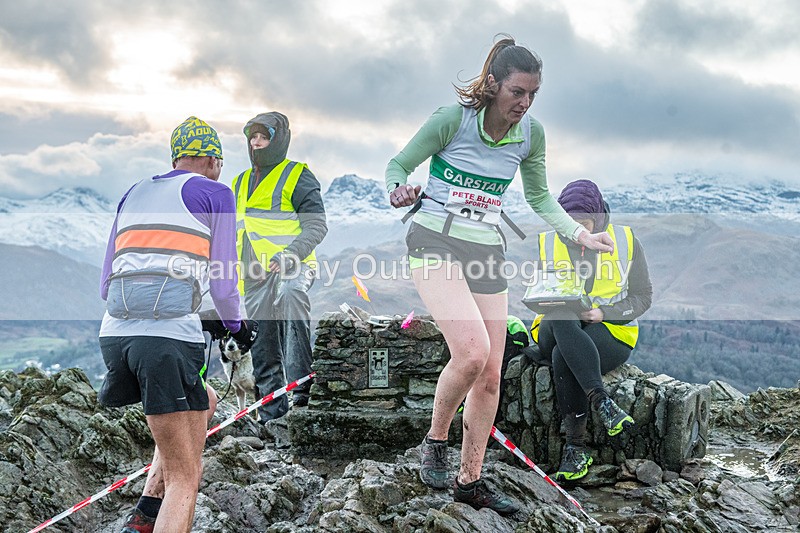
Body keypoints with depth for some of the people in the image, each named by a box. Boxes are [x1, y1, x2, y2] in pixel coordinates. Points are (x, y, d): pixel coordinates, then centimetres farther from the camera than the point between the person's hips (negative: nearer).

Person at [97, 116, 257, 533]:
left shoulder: (134, 194, 24)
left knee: (202, 403, 31)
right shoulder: (214, 192, 8)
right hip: (170, 335, -6)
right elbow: (222, 283, 4)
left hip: (114, 332, 7)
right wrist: (237, 326, 22)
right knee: (185, 478, -1)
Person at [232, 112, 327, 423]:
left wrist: (290, 254, -23)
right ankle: (272, 412, 15)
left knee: (290, 295, -39)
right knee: (263, 350, 5)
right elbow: (235, 233, 29)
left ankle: (300, 381, -40)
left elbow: (316, 226, -8)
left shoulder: (297, 176, 1)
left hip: (292, 268, -7)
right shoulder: (241, 183, 21)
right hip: (256, 277, 7)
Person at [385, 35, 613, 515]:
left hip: (486, 250, 5)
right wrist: (400, 191, -25)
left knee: (490, 375, 4)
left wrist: (581, 234, 1)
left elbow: (540, 198, 15)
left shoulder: (531, 133, 1)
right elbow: (399, 165, -2)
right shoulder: (453, 119, -12)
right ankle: (435, 441, 1)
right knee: (472, 350, -26)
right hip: (436, 241, -5)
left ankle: (470, 480, 20)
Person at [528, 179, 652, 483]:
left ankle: (576, 447, -32)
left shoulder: (625, 241, 3)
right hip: (558, 330, 2)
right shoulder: (547, 243, 8)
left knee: (563, 358, -36)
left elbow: (642, 297, 4)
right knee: (561, 320, -38)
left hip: (611, 332, -2)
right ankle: (600, 401, -46)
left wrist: (603, 313, -14)